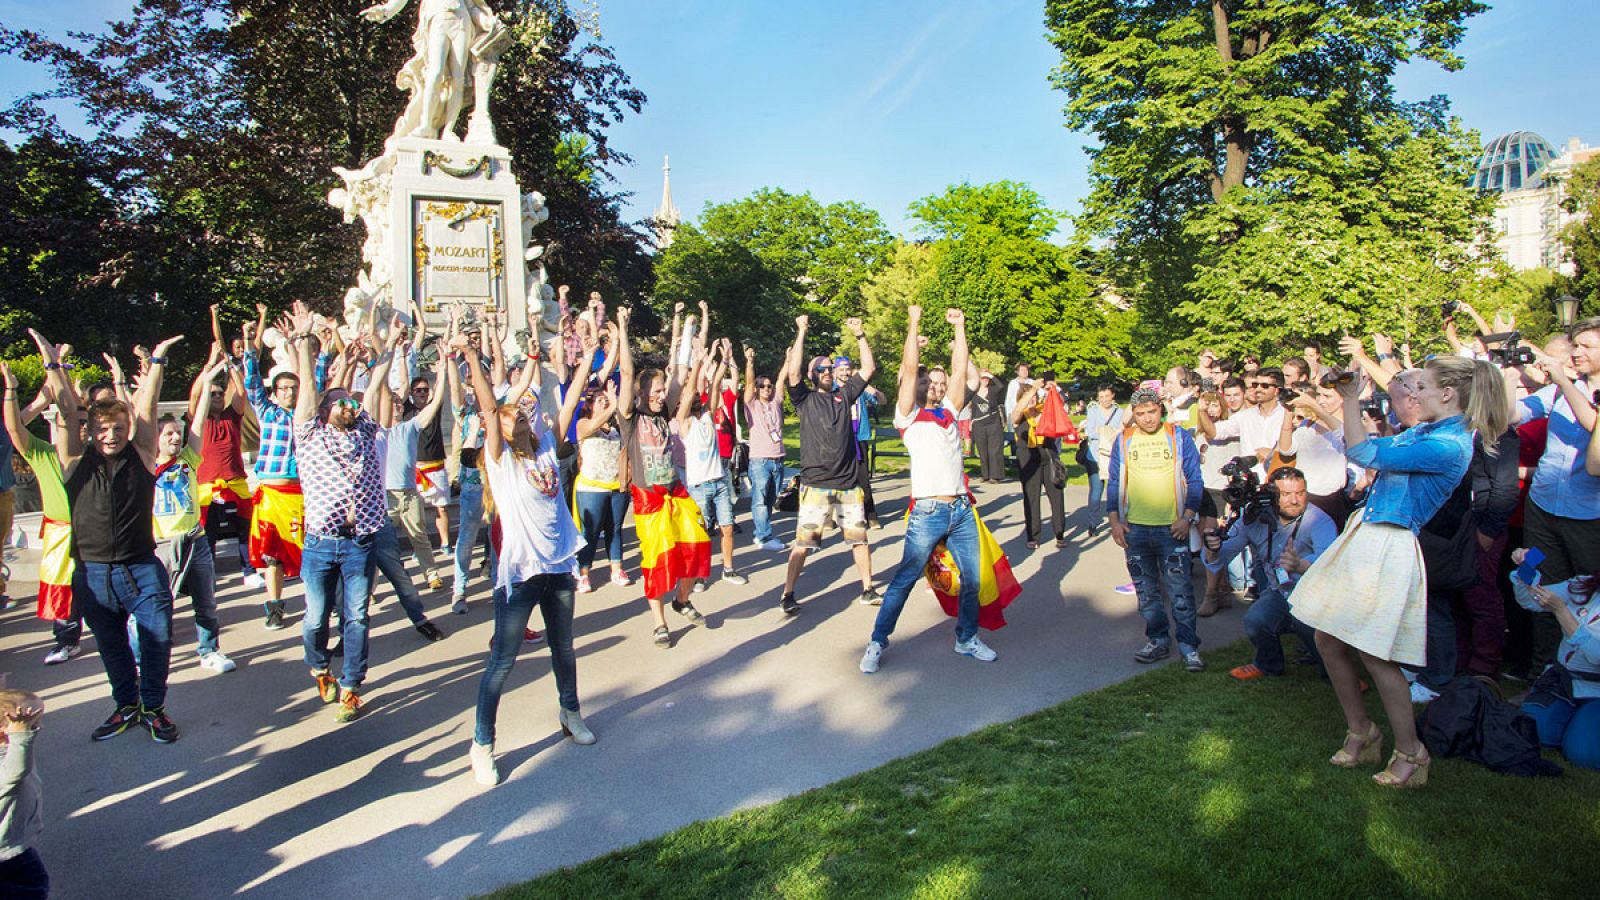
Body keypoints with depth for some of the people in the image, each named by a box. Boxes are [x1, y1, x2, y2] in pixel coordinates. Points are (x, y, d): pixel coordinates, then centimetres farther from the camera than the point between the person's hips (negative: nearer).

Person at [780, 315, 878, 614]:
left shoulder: (843, 396, 14)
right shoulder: (805, 399, 3)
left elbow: (868, 368, 13)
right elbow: (792, 372, -13)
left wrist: (860, 335, 7)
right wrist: (801, 333, -11)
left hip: (849, 483, 4)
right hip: (815, 485, -4)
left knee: (859, 538, 9)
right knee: (804, 542, -6)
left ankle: (867, 590, 22)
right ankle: (788, 594, 3)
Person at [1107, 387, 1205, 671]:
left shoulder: (1179, 437, 1)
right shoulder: (1123, 440, 6)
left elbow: (1194, 480, 2)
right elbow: (1114, 482, 10)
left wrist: (1187, 517, -7)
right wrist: (1114, 520, 2)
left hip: (1172, 527, -2)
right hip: (1134, 528, 3)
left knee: (1180, 589, -4)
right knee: (1146, 591, 10)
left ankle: (1189, 646, 5)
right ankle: (1158, 641, 21)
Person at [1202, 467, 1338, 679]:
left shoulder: (1320, 521, -18)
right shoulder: (1255, 518, -6)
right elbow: (1216, 561, -5)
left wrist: (1299, 565, -60)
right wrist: (1213, 549, -29)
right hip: (1278, 592, 2)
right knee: (1255, 620, -26)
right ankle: (1269, 664, 9)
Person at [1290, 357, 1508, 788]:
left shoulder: (1449, 445, -18)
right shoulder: (1424, 431, 11)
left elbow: (1363, 454, -18)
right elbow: (1369, 447, 21)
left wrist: (1351, 399, -11)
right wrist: (1350, 400, 11)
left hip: (1389, 548, -9)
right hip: (1365, 536, 9)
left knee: (1375, 656, -2)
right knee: (1328, 641, 12)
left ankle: (1410, 753, 16)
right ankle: (1361, 733, 28)